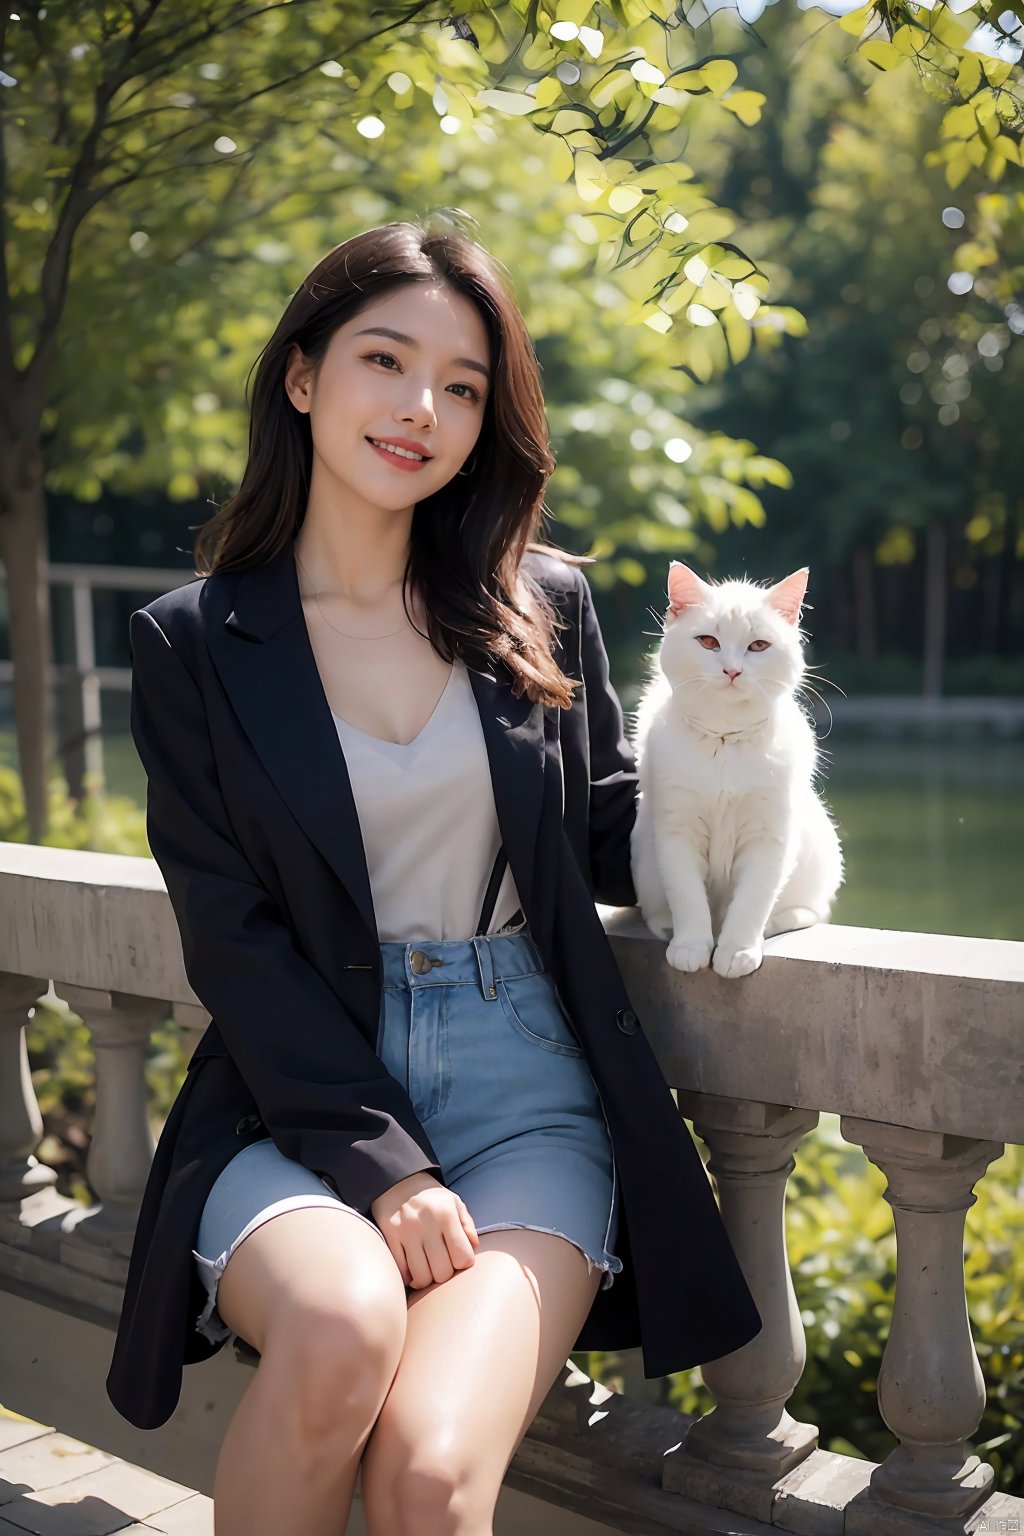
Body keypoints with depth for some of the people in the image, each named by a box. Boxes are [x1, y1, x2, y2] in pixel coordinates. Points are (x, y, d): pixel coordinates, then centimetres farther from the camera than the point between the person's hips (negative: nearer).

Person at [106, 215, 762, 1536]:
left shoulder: (542, 607, 8)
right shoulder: (193, 642, 2)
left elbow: (614, 847, 14)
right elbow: (231, 936, -3)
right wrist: (378, 1163, -13)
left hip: (528, 1091, 1)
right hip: (302, 1098, 0)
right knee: (342, 1325, -33)